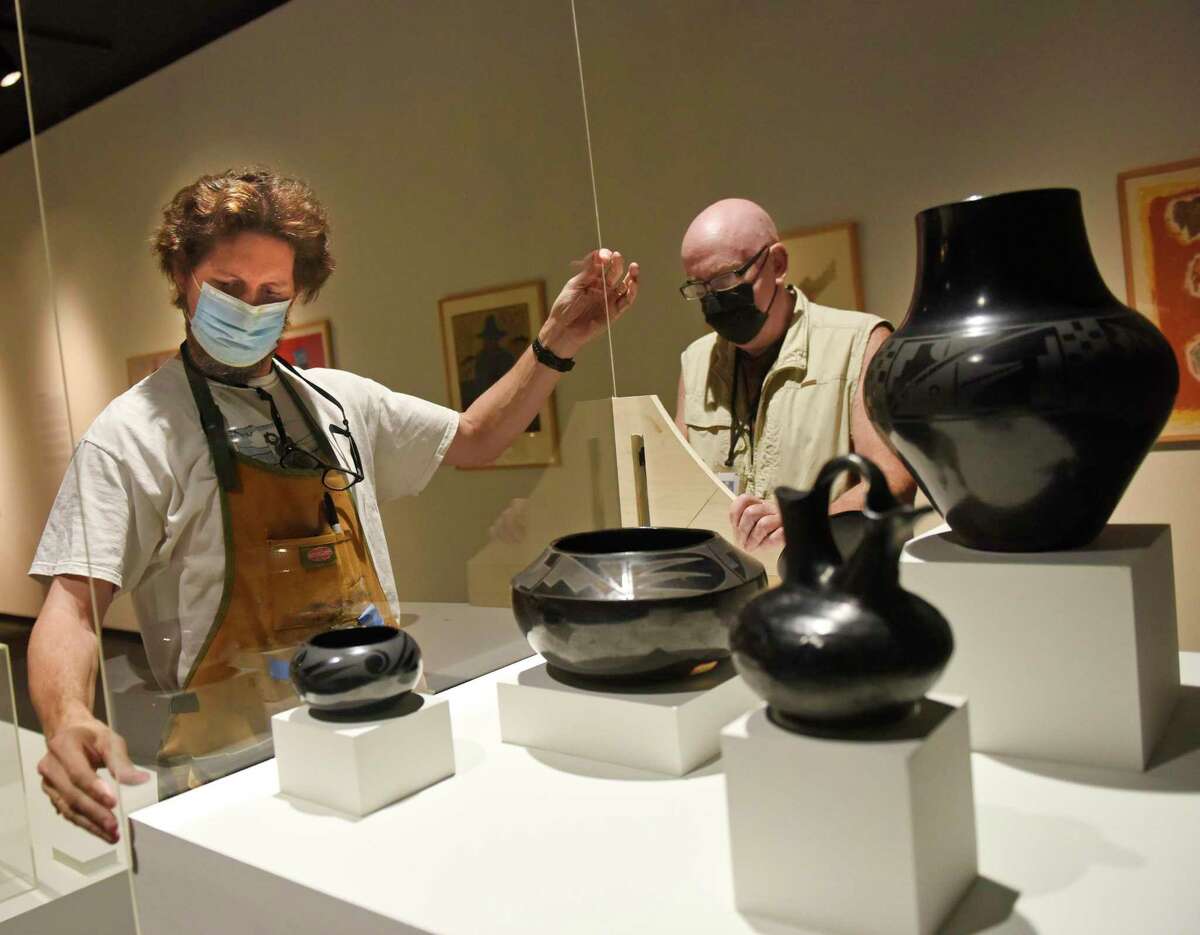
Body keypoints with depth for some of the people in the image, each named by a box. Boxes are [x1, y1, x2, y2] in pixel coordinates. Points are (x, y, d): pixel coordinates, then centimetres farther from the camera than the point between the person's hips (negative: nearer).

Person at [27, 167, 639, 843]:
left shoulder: (338, 401, 14)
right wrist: (69, 721, -30)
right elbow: (73, 603, -9)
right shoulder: (134, 432, -2)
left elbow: (474, 440, 24)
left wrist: (555, 347, 12)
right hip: (238, 763, -4)